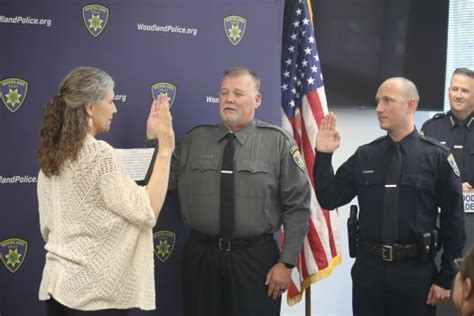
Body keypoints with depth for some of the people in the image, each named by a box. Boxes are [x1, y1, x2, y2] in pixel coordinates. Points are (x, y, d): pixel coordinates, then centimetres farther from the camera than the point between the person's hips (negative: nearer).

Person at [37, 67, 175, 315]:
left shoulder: (51, 155, 5)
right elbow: (147, 212, -16)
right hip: (93, 293, -7)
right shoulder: (99, 154, -19)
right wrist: (165, 150, -14)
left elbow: (47, 228, 11)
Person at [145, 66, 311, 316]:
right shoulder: (194, 140, 6)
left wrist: (286, 262, -6)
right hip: (200, 257, 2)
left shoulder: (278, 142, -2)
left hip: (255, 259, -2)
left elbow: (298, 206, -2)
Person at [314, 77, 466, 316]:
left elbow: (453, 221, -3)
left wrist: (446, 278, -4)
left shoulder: (437, 156, -4)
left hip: (416, 271, -3)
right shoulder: (364, 156, 5)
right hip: (368, 268, 3)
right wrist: (323, 155, -5)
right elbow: (330, 199, 6)